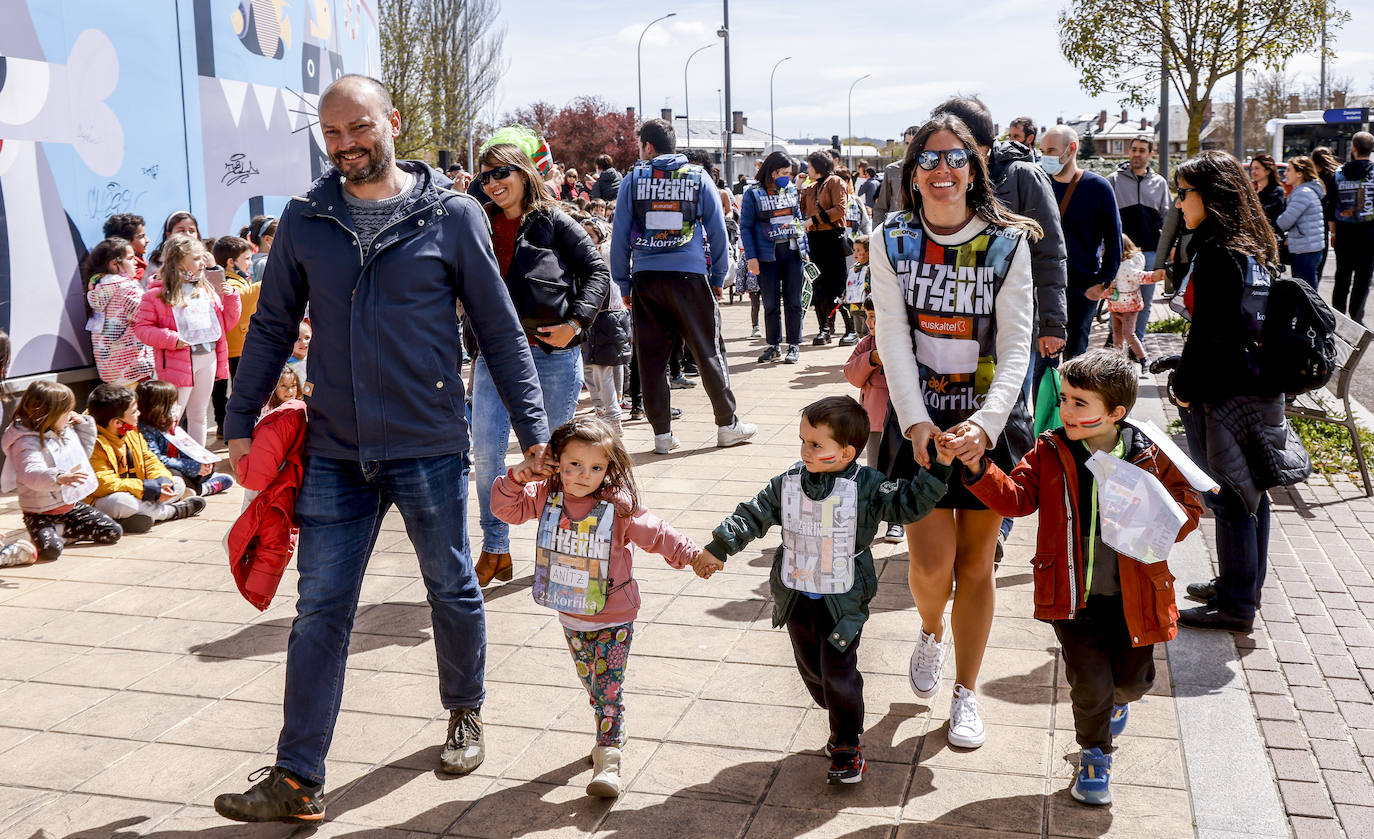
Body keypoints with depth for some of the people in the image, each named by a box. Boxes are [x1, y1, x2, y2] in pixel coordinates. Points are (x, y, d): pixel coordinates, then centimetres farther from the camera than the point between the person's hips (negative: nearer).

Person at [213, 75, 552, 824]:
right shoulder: (304, 220, 4)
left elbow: (500, 330, -1)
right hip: (334, 452, 2)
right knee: (319, 612, 3)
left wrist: (532, 427, -2)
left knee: (452, 591, 14)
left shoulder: (452, 216, -3)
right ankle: (297, 780, 11)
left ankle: (464, 715, 39)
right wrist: (240, 421, 8)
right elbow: (272, 327, 11)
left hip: (430, 449, -2)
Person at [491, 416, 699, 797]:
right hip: (571, 618, 5)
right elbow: (507, 508, -3)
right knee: (591, 682, 20)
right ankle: (612, 732, 40)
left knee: (608, 689, -6)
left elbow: (655, 534, -10)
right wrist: (517, 479, -20)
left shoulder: (619, 506, -16)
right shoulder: (546, 497, -6)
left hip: (613, 620, -4)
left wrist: (690, 553, -17)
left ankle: (607, 759, -1)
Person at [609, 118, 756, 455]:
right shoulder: (698, 177, 6)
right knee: (709, 351, 7)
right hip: (690, 275, 0)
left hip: (646, 278, 1)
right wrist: (718, 279, 15)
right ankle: (727, 425, 13)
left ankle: (662, 433, 10)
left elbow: (619, 237, 5)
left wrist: (623, 285, 12)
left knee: (651, 355, 7)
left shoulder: (632, 180, 5)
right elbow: (718, 232, 7)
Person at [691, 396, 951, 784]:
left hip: (843, 603, -4)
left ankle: (847, 746, 16)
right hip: (796, 599, 5)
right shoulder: (788, 483, -4)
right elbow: (753, 515, 2)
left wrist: (939, 466, -27)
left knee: (839, 674, -5)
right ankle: (843, 723, 40)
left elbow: (910, 504, -16)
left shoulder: (867, 486, -14)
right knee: (812, 670, 16)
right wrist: (718, 548, -2)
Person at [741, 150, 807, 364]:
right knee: (771, 303, 3)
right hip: (767, 255, -3)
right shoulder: (753, 194, -2)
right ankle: (773, 346, 13)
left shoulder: (792, 190, 11)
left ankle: (794, 345, 11)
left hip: (792, 252, 3)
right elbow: (745, 227, -2)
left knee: (793, 301, 3)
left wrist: (805, 247, 13)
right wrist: (751, 257, -9)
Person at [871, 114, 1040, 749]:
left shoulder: (1007, 243, -3)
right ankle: (931, 633, 31)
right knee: (932, 563, -6)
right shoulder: (892, 242, 0)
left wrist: (984, 423, -23)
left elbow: (1016, 343, -8)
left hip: (991, 423, 0)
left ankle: (966, 694, 26)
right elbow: (893, 339, -6)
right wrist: (916, 423, -19)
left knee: (975, 564, 7)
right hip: (919, 422, 0)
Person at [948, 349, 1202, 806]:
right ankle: (1094, 754, 29)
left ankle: (1119, 695, 54)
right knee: (1090, 685, 0)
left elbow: (1188, 505, 2)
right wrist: (980, 470, -26)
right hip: (1074, 597, -1)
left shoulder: (1149, 457, -6)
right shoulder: (1050, 452, -4)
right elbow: (1016, 497, -9)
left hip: (1133, 597, 1)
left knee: (1134, 678, 15)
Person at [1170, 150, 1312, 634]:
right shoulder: (1254, 248, 10)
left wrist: (1185, 388, -10)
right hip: (1259, 389, 10)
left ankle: (1236, 604, 10)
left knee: (1228, 497, 0)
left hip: (1224, 394, -10)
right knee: (1249, 493, 17)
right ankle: (1243, 588, 31)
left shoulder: (1218, 253, -19)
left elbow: (1209, 334, -21)